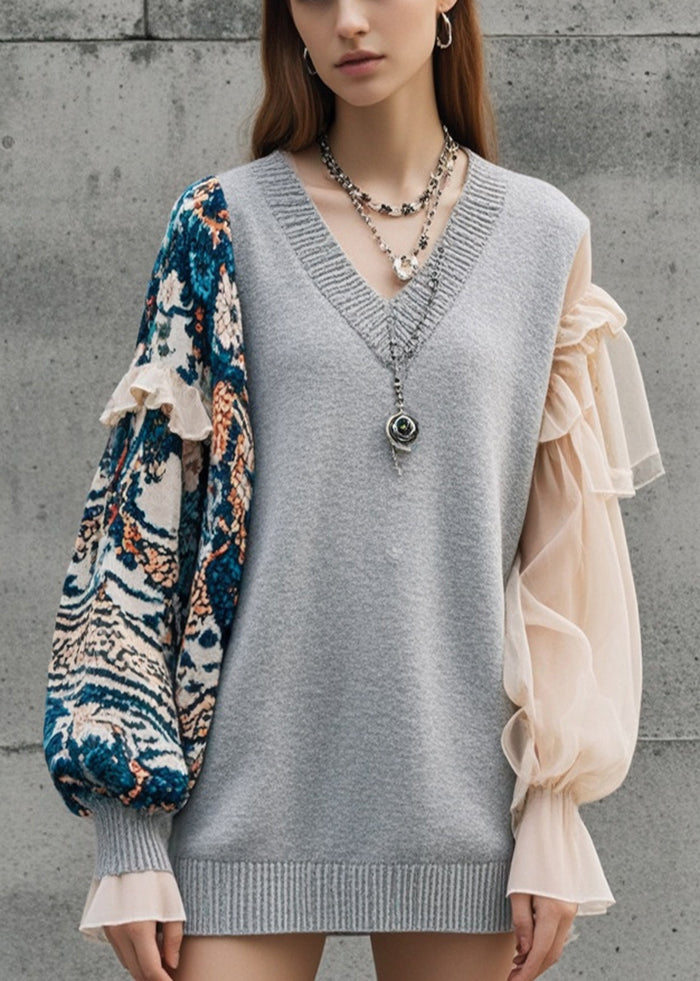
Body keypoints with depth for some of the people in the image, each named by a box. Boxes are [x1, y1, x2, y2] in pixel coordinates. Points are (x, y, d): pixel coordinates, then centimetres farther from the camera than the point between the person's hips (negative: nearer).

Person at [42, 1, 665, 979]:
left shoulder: (548, 236, 6)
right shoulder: (224, 228, 2)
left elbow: (569, 547, 5)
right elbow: (140, 506, -1)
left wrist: (556, 822, 0)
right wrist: (127, 836, -7)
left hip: (462, 789, 1)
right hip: (248, 801, -1)